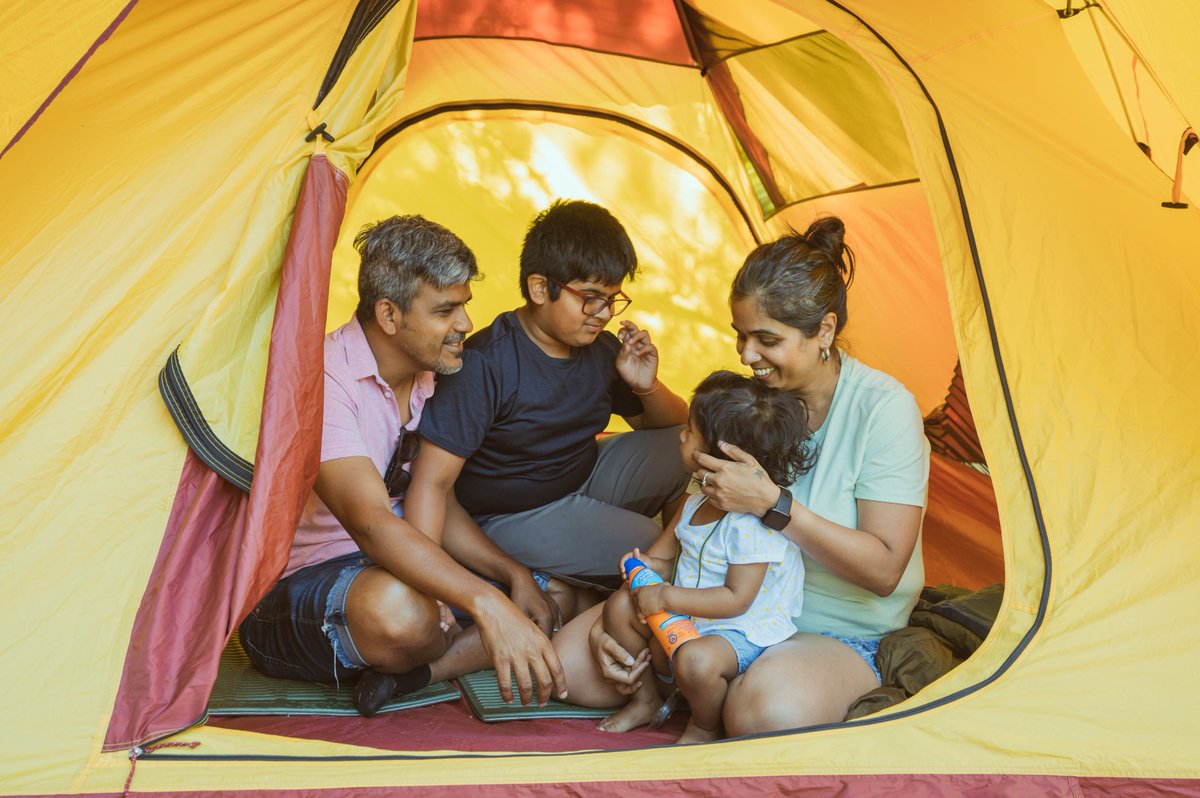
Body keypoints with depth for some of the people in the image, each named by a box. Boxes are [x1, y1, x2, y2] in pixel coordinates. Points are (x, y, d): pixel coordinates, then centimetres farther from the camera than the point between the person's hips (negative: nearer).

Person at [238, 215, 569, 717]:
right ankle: (457, 653, -8)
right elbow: (370, 522, -37)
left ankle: (407, 674, -14)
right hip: (284, 599, -8)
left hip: (387, 566, 8)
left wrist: (513, 573, -4)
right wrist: (485, 603, -47)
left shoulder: (426, 383, 4)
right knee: (399, 609, -42)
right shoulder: (322, 381, -23)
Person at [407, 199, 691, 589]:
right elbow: (431, 482, -25)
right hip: (514, 516, -7)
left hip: (587, 479, 7)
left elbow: (674, 425, 7)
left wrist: (647, 387, -16)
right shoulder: (485, 363, -25)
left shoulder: (602, 350, -5)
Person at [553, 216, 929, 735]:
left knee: (772, 712, -39)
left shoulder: (883, 408, -18)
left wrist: (774, 504, -30)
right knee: (573, 662, -8)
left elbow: (883, 570, -21)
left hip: (837, 634, -5)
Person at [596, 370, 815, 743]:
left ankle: (705, 728, 0)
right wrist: (645, 564, -9)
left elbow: (736, 600, -27)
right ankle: (647, 696, 19)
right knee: (620, 606, 1)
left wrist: (667, 597, -26)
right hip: (683, 615, 9)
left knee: (694, 660, -36)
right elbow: (667, 556, 14)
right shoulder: (696, 502, 1)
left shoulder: (754, 525, -27)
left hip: (740, 632, -9)